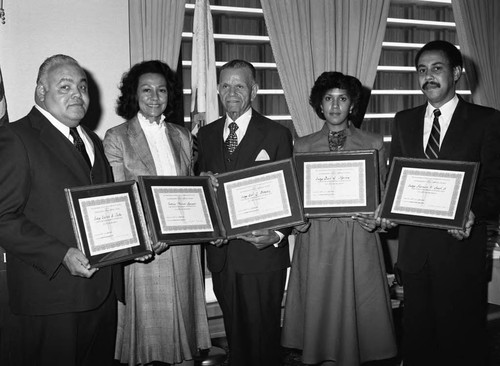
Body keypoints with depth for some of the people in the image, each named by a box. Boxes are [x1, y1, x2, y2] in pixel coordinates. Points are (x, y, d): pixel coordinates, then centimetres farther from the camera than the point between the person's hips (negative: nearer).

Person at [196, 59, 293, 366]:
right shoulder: (206, 135, 11)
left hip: (262, 252, -4)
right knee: (234, 334, 15)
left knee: (263, 336, 3)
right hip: (221, 253, 4)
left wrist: (278, 234, -17)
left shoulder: (277, 134, -2)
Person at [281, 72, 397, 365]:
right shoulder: (302, 146, 8)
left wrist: (375, 219, -9)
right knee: (319, 312, 5)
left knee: (357, 311, 3)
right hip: (316, 242, 1)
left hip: (359, 240, -1)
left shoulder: (374, 144, 6)